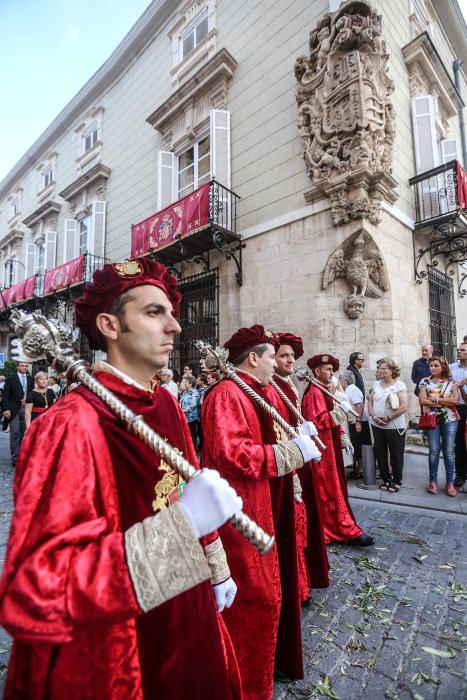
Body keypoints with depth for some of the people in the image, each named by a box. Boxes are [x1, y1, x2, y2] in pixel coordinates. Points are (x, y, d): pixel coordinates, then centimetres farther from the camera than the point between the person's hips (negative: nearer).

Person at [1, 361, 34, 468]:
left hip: (26, 409, 3)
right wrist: (6, 409, -11)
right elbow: (5, 395, -4)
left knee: (24, 433, 6)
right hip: (14, 409, -3)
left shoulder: (30, 379, 10)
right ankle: (15, 458, 2)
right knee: (15, 433, -4)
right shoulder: (11, 378, -1)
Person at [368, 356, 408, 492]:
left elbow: (404, 407, -16)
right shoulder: (376, 384, 6)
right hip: (377, 425, 5)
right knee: (380, 454, 12)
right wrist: (374, 416, -7)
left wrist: (388, 418, -16)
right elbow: (370, 401, 8)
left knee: (396, 455, 7)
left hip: (394, 426, -5)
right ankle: (386, 479, 29)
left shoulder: (399, 385, -9)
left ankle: (397, 481, 24)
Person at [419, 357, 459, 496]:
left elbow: (455, 400, -7)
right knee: (434, 450, 3)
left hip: (450, 420, 1)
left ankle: (450, 482, 15)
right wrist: (446, 402, -10)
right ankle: (433, 481, 14)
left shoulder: (451, 382, 4)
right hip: (432, 420, 0)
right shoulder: (425, 381, 2)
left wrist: (435, 399, -11)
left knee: (449, 451, 4)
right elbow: (422, 400, -9)